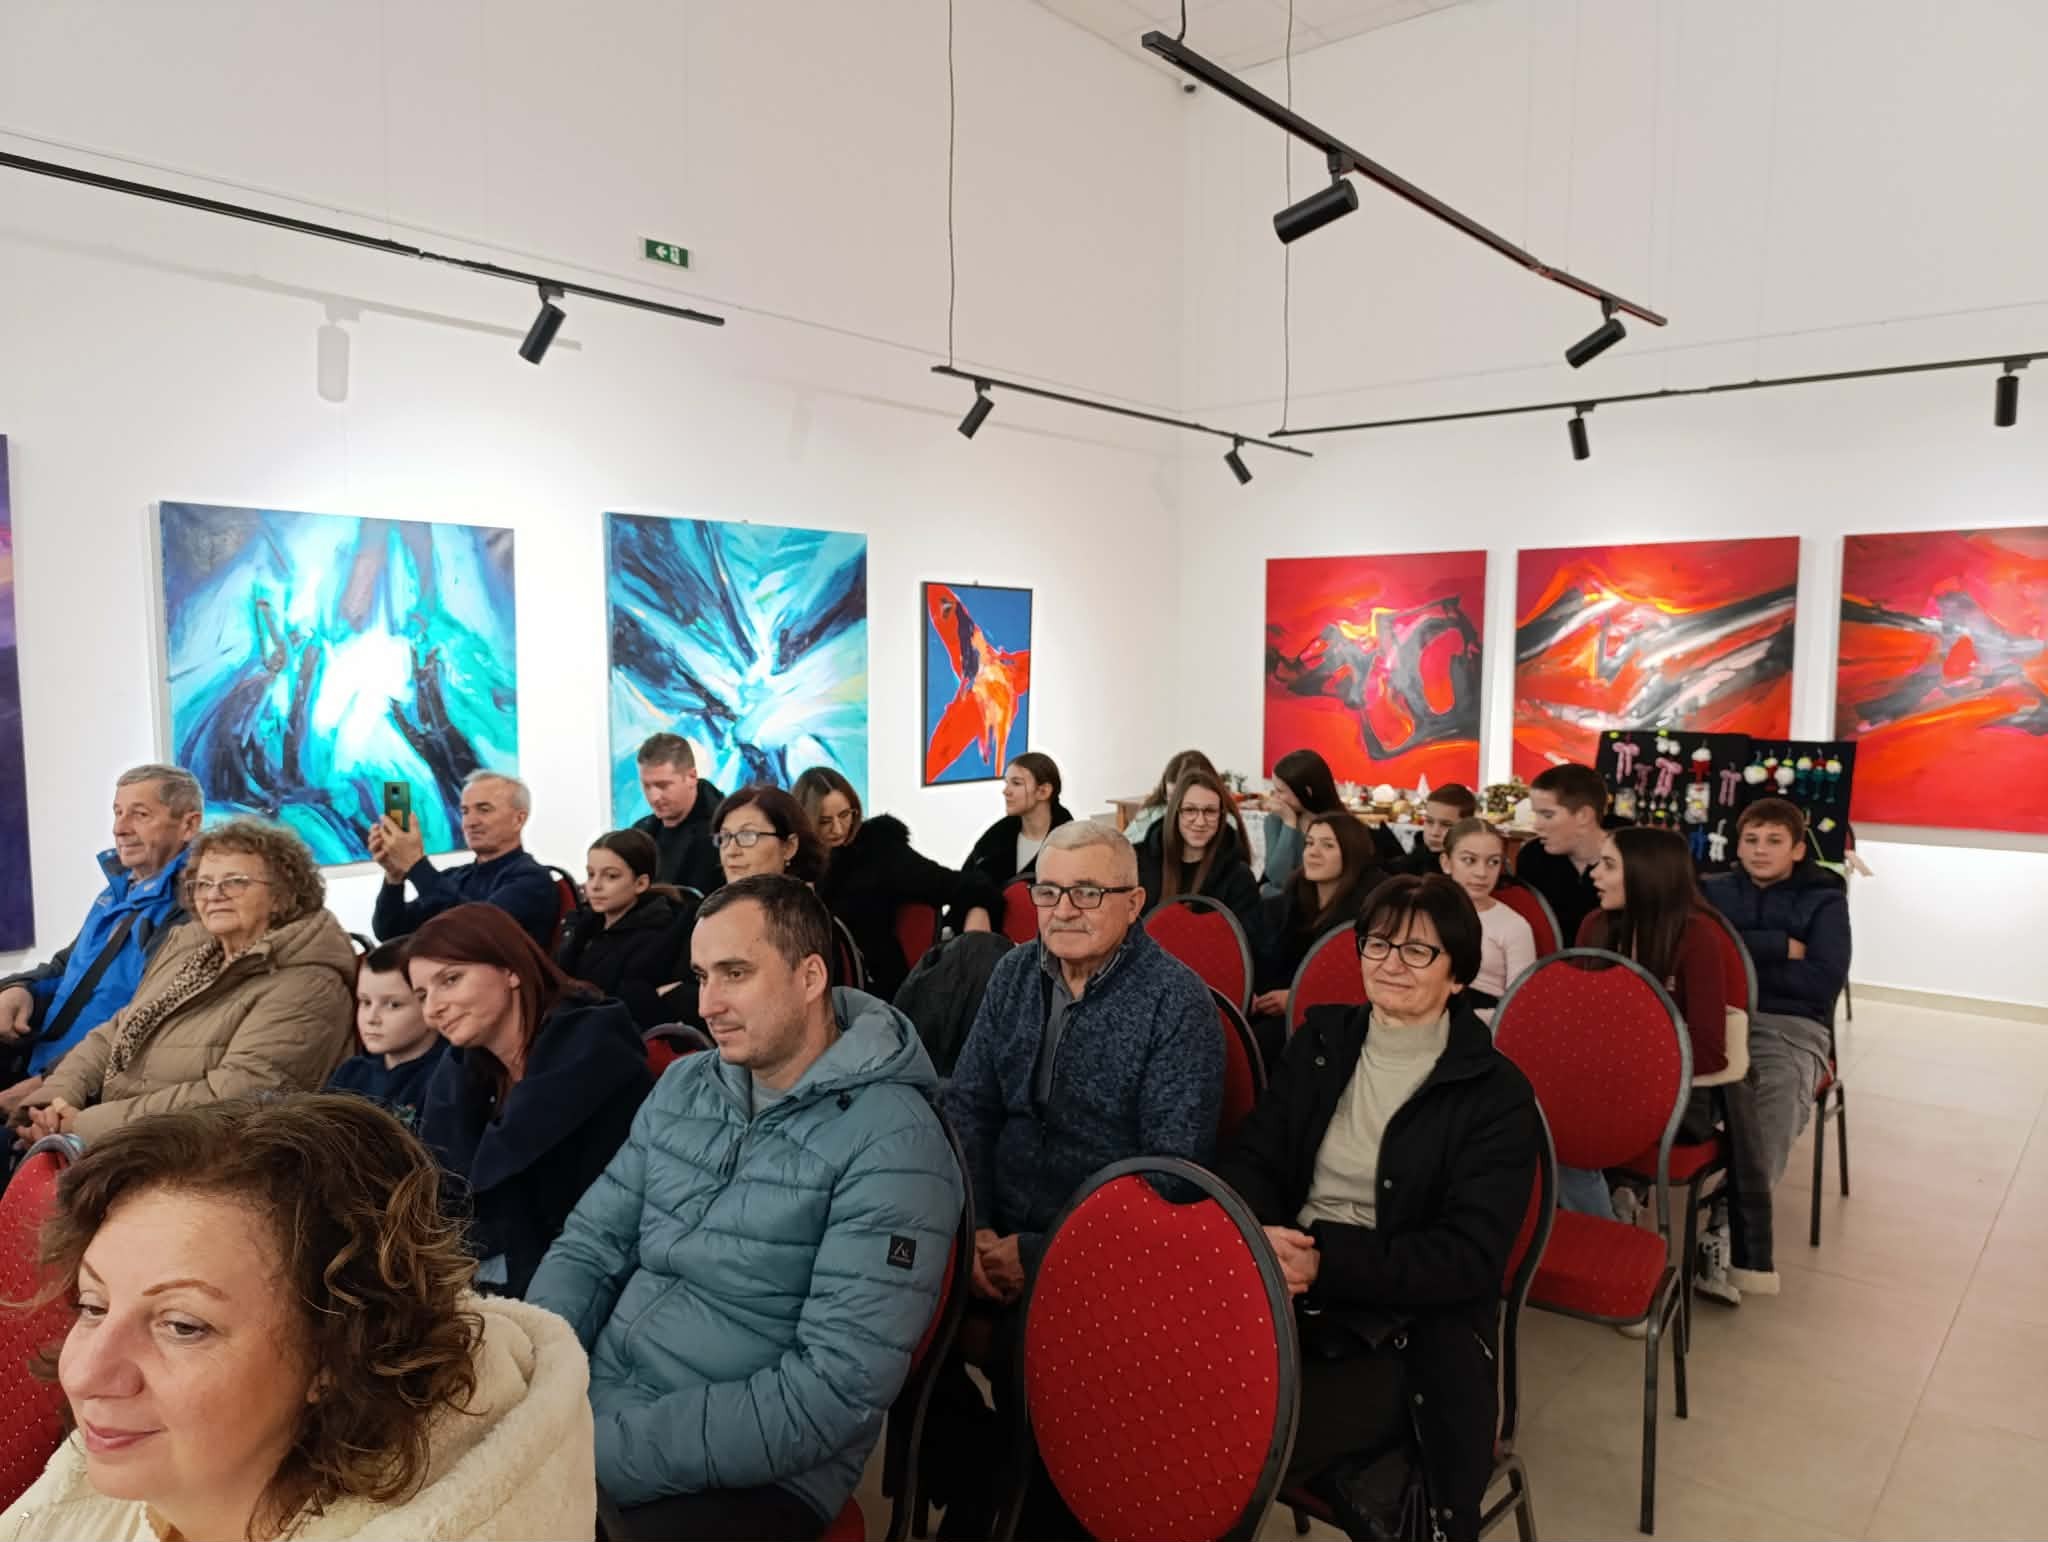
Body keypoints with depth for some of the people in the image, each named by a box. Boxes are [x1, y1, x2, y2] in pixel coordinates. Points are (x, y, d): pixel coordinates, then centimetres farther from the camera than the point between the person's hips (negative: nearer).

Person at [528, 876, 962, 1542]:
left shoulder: (890, 1142, -17)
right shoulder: (683, 1087, 7)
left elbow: (837, 1388, -21)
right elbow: (591, 1244, 8)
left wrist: (611, 1454, -21)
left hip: (749, 1474, -6)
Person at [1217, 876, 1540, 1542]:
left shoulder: (1498, 1094, -4)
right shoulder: (1321, 1042, 10)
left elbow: (1470, 1258, -11)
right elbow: (1249, 1158, 7)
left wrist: (1326, 1262, -21)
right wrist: (1259, 1235, -16)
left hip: (1410, 1324, -4)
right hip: (1287, 1296, 4)